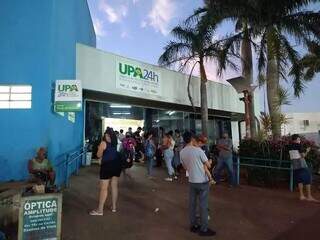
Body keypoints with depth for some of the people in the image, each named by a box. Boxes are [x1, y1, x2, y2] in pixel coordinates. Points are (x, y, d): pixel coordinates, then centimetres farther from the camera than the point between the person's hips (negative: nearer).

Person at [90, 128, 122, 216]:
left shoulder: (104, 143, -8)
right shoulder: (116, 142, 5)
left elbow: (99, 155, -3)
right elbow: (116, 152, 8)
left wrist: (99, 148, 13)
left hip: (107, 166, -6)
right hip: (116, 165, 6)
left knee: (104, 188, 1)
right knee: (114, 186, 14)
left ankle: (100, 210, 9)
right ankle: (114, 207, 24)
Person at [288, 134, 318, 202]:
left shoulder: (290, 146, 8)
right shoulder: (298, 145, -10)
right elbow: (303, 155, -10)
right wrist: (307, 151, 6)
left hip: (295, 166, 6)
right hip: (302, 165, -6)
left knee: (299, 180, 10)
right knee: (307, 179, 3)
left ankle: (302, 196, 12)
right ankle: (309, 196, 4)